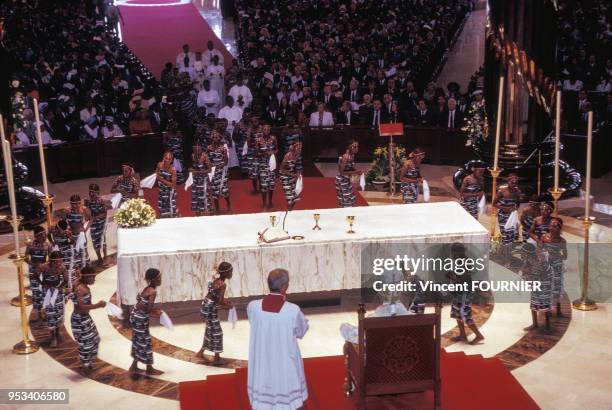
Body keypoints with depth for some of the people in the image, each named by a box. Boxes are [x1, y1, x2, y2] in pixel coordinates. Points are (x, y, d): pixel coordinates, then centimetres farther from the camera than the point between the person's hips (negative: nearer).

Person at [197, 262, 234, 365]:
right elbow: (220, 301, -23)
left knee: (211, 330, 23)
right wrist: (228, 306, -7)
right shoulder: (222, 285, -22)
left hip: (207, 307, 9)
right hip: (211, 309, -9)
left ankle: (201, 352, 35)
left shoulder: (216, 280, 5)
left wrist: (225, 301, 9)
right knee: (216, 332, 4)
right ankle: (217, 358, 15)